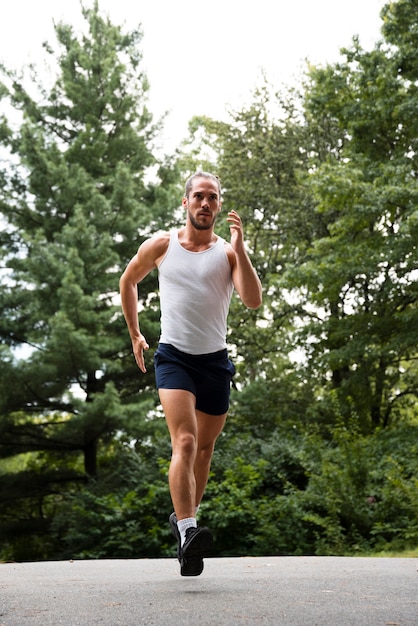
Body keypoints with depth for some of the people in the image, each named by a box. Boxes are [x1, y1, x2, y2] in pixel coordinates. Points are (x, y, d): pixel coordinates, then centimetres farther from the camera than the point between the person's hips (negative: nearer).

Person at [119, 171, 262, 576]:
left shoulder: (228, 252, 2)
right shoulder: (160, 246, 2)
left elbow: (254, 301, -14)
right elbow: (128, 282, 20)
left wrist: (239, 246, -19)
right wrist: (134, 335, 18)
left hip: (215, 360, 3)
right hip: (173, 356, -2)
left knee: (205, 447, 12)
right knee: (185, 441, -22)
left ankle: (184, 516, 32)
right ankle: (186, 531, -30)